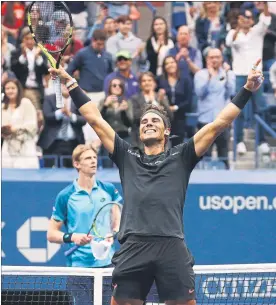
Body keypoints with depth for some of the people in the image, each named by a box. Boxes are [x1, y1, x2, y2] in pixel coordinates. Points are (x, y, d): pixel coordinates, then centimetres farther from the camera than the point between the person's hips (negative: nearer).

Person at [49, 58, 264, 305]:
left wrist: (247, 89, 11)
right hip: (133, 248, 1)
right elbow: (95, 119, 25)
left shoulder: (180, 158, 19)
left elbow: (218, 124, 16)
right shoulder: (127, 157, 23)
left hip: (173, 248, -1)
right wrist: (71, 84, 26)